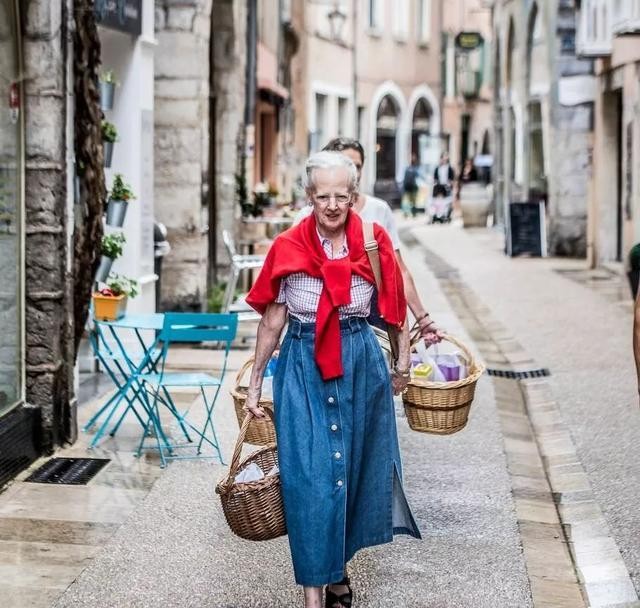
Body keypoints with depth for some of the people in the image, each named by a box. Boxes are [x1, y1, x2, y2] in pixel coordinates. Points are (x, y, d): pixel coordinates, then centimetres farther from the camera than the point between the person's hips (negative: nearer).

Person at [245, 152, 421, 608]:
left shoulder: (374, 243, -2)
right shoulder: (288, 248, -4)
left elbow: (396, 308, 10)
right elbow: (272, 320, 4)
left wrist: (402, 363, 15)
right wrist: (255, 381, 8)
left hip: (361, 363, 2)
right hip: (303, 364, -1)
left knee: (354, 465, 12)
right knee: (309, 476, -4)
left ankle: (339, 566, 33)